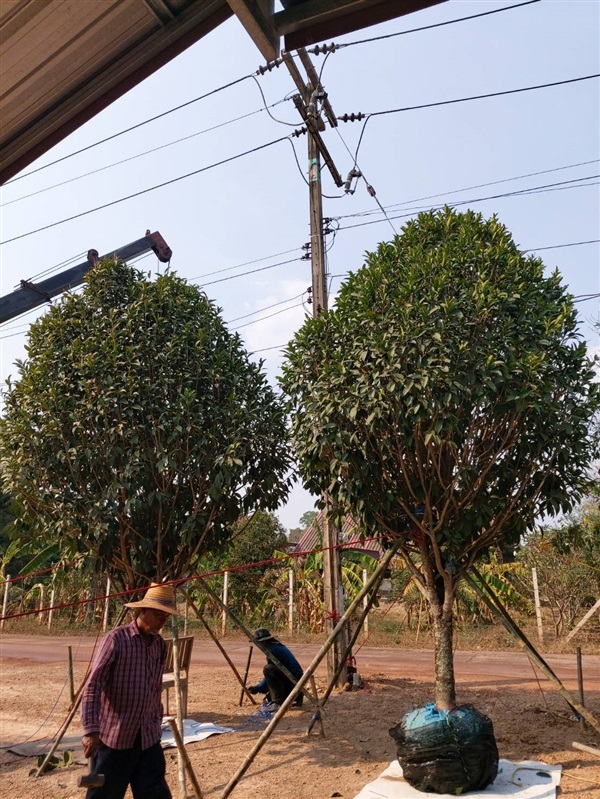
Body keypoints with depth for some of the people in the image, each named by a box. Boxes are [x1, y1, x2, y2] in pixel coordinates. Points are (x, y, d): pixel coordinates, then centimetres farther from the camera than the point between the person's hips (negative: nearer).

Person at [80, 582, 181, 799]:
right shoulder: (117, 639, -13)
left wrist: (157, 723, 14)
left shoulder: (160, 645, 6)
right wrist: (91, 730, -23)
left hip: (148, 738, 5)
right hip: (114, 737, -5)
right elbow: (93, 686, -16)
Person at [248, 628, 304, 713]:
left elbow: (270, 674, -11)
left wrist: (257, 688, 0)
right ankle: (295, 697, 18)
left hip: (295, 680, -10)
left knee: (268, 669, -26)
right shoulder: (276, 646, 14)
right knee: (267, 700, 12)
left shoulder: (273, 650, -16)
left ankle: (279, 703, -19)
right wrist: (258, 687, 21)